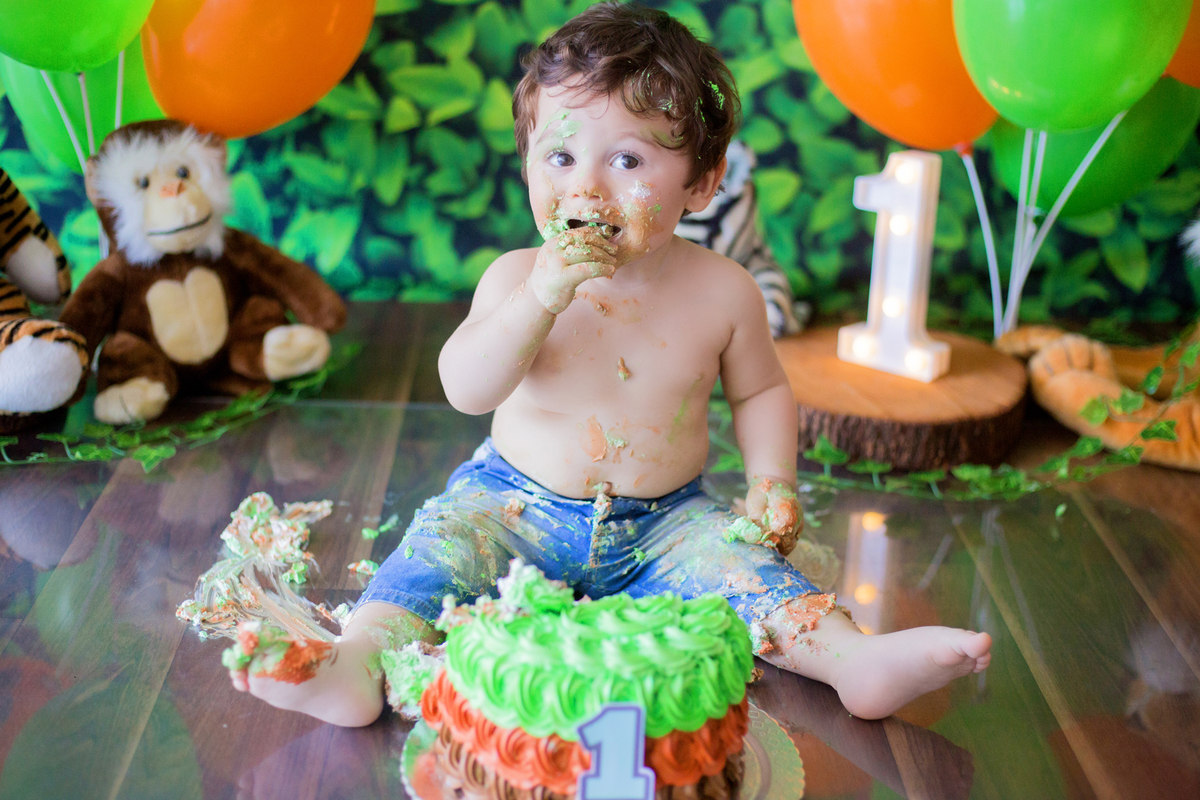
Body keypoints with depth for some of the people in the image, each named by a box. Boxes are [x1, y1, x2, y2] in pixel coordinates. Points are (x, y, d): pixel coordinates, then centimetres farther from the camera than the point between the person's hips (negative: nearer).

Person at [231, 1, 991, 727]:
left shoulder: (722, 290, -7)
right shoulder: (517, 276, -10)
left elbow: (761, 390, 8)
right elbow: (466, 390, -20)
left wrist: (772, 481, -7)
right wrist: (537, 301, -33)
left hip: (664, 522, 0)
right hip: (517, 502, 0)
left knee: (739, 559, -22)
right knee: (442, 543, -22)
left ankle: (855, 657, -26)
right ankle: (363, 662, -29)